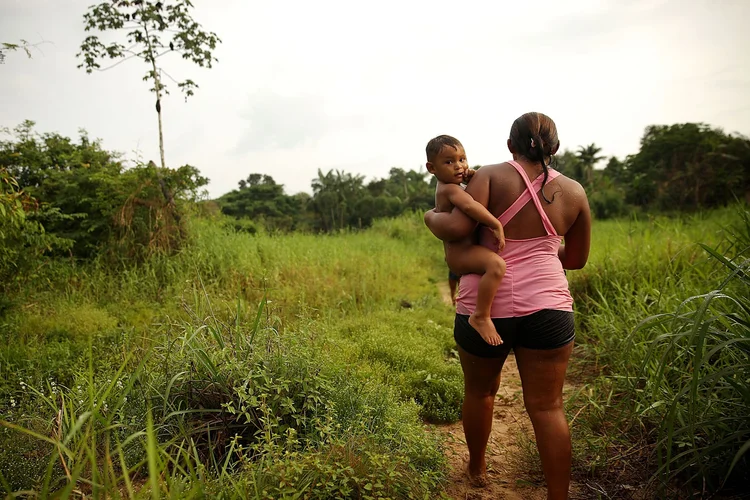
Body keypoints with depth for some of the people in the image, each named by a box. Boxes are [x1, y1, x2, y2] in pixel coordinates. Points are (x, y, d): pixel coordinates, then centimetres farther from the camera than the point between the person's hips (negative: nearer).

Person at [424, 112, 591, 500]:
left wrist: (431, 217, 2)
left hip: (485, 307, -1)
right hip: (547, 308, 1)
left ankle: (477, 468, 42)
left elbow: (457, 227, -18)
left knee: (479, 391, 21)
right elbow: (576, 259, 16)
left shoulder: (491, 176, -4)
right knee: (546, 406, 7)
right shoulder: (573, 192, 8)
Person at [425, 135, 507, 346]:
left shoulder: (445, 189, 16)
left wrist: (473, 176, 6)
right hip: (460, 253, -11)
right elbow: (469, 205, -36)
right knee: (497, 265, -38)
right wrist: (496, 225, -31)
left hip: (459, 253, 11)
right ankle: (480, 316, -30)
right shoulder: (451, 189, -17)